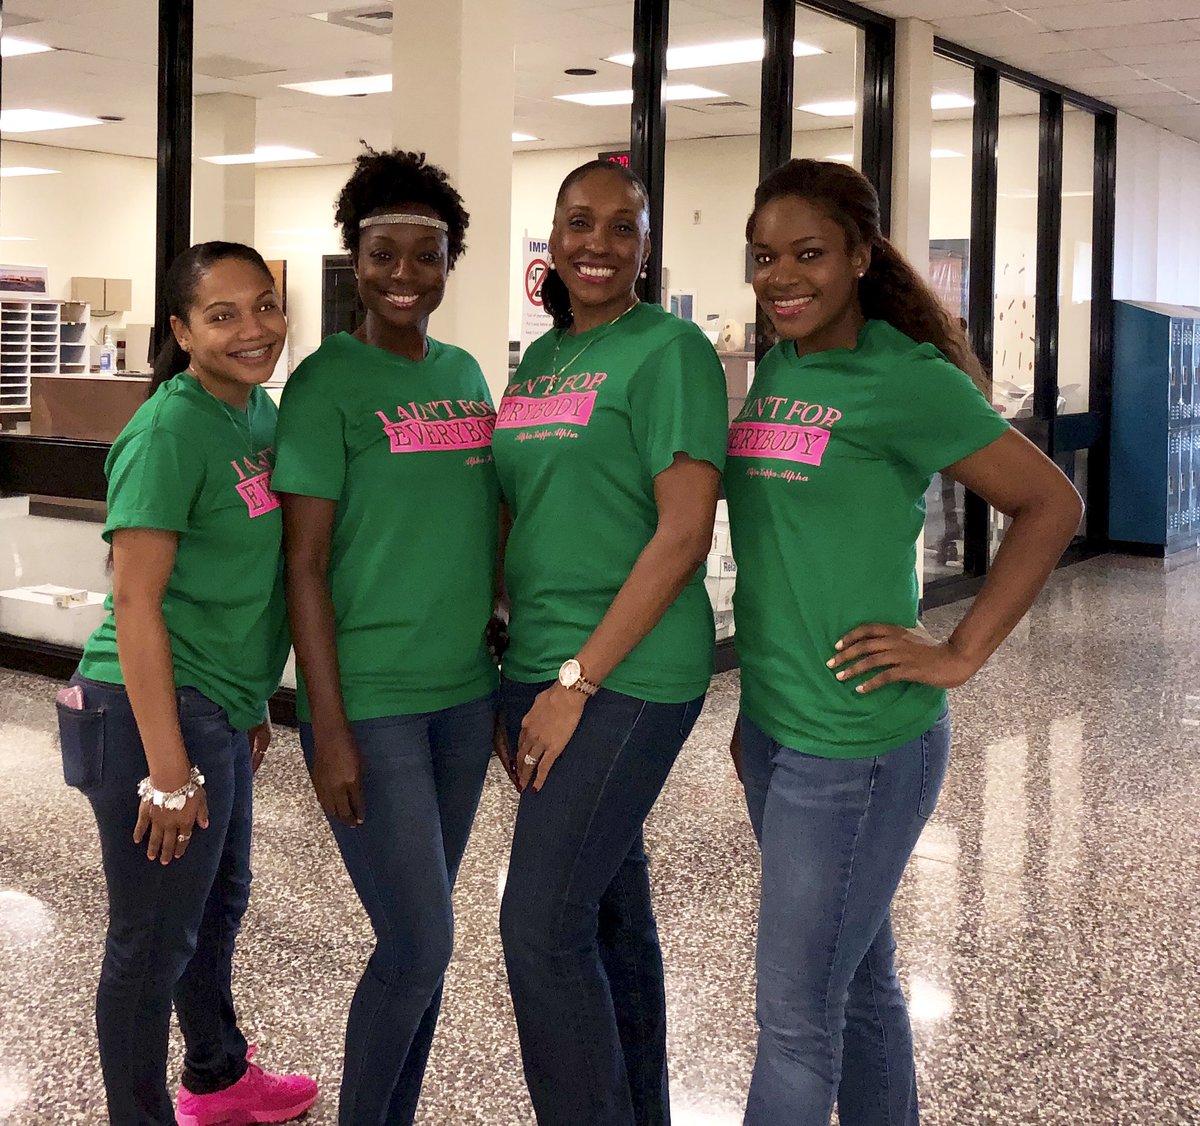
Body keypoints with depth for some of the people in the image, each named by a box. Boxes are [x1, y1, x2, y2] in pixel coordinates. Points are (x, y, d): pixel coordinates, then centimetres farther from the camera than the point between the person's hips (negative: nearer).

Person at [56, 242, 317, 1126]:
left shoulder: (263, 413, 7)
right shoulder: (170, 431, -19)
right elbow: (135, 599, -21)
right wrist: (167, 768, -22)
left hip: (220, 709, 9)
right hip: (154, 713, -9)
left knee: (219, 904, 25)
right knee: (156, 938, 5)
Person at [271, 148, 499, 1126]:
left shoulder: (464, 372, 9)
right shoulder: (326, 383, -8)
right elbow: (306, 562, -11)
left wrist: (506, 673, 14)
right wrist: (328, 730, -14)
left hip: (465, 694, 6)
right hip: (370, 701, -6)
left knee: (419, 936, 14)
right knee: (421, 943, -4)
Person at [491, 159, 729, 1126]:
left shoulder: (669, 350, -9)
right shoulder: (537, 359, 14)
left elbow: (685, 533, -16)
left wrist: (578, 681, -17)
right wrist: (515, 680, 13)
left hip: (630, 674, -7)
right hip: (539, 667, 7)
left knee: (541, 925, -7)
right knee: (610, 911, 15)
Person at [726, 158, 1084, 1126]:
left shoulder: (905, 380, -12)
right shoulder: (775, 372, 9)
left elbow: (1051, 504, -10)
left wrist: (961, 655, -13)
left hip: (858, 743, -7)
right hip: (773, 730, 7)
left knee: (797, 1011, 1)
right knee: (859, 983, 19)